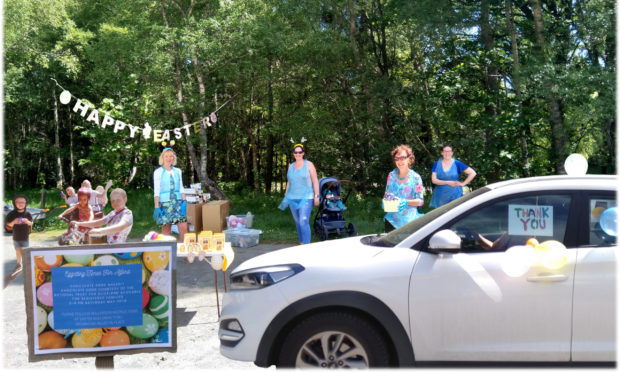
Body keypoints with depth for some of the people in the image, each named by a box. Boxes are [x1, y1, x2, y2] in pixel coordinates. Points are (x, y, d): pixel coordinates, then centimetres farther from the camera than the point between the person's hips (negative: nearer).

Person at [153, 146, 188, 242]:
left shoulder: (177, 171, 13)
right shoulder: (158, 172, 2)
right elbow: (156, 191, 0)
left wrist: (184, 202, 4)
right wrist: (157, 207, -7)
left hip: (178, 202, 3)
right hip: (165, 203, -3)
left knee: (184, 228, -5)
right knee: (166, 230, 0)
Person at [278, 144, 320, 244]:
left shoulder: (309, 164, 0)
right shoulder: (291, 166, 13)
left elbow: (315, 181, -3)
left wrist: (316, 196, -9)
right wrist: (286, 197, 18)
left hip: (305, 198, -5)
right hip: (293, 199, 5)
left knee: (304, 222, -16)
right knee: (298, 223, 9)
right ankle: (301, 244, 18)